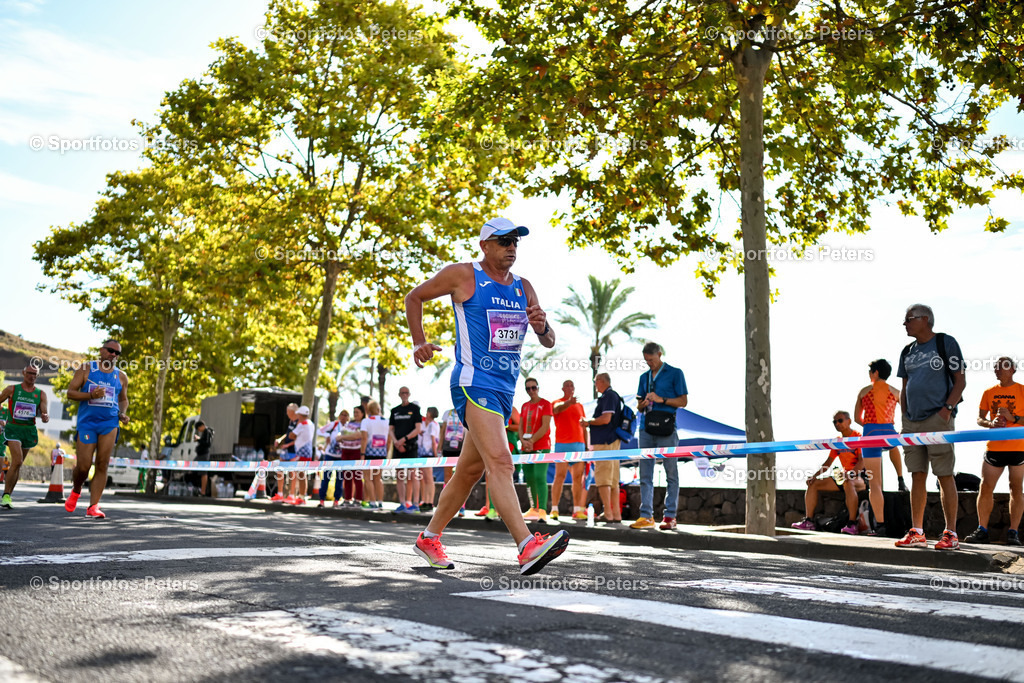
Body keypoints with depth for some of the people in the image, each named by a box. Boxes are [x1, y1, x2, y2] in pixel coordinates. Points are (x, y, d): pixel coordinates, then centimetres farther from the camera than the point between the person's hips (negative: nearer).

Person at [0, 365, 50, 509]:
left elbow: (45, 414, -2)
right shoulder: (12, 389, 0)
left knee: (18, 464, 12)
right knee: (17, 461, -20)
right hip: (13, 428, -3)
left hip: (29, 431, 4)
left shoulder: (40, 394, 5)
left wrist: (45, 417, -26)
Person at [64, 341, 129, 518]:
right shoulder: (86, 369, 3)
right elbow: (70, 392, 1)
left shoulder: (121, 376, 12)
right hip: (87, 422, -2)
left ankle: (93, 506, -3)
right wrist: (90, 395, -16)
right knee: (83, 466, -2)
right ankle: (76, 491, 31)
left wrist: (123, 413, 4)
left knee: (102, 465, -7)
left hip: (110, 423, 2)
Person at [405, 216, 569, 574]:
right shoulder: (463, 275, -1)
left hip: (505, 390, 8)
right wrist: (419, 342, -1)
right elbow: (414, 297, 10)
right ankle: (527, 547, -32)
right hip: (473, 383, -7)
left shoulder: (523, 287, 15)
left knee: (470, 470, 13)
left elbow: (549, 342, 14)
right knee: (500, 462, -23)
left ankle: (429, 537, 28)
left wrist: (541, 325, -10)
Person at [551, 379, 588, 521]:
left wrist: (586, 446, 14)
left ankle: (577, 510, 3)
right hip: (562, 444, -5)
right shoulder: (557, 403, 5)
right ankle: (554, 509, -8)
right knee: (560, 476, -9)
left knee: (578, 477, 1)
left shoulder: (580, 406, 19)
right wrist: (569, 402, -42)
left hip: (579, 445, 5)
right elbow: (558, 408, -21)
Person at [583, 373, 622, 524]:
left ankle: (607, 513, -9)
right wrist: (589, 423, 17)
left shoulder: (609, 395, -11)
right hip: (611, 441, 10)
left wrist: (588, 422, -7)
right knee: (613, 479, 9)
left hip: (605, 442, -10)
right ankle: (616, 514, 11)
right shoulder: (612, 395, 20)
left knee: (602, 478, -8)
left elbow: (605, 419, -21)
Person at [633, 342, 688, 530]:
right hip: (646, 429, 5)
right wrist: (642, 405, -2)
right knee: (645, 475, 2)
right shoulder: (644, 377, 19)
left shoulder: (675, 373, 4)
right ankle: (646, 516, 3)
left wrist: (661, 399, -12)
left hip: (666, 429, -5)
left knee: (671, 474, -1)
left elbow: (683, 401, -1)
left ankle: (670, 516, 2)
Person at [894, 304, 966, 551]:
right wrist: (904, 419, 11)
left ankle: (951, 534, 1)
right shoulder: (908, 352, 17)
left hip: (937, 419, -6)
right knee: (917, 476, 6)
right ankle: (917, 533, 10)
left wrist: (948, 408, -15)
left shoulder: (946, 343, 0)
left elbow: (960, 380, -2)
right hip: (912, 422, 6)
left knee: (945, 475, -5)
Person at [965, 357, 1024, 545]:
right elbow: (979, 419, 11)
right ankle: (982, 530, 3)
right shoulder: (989, 392, 11)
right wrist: (990, 423, -8)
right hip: (994, 447, 3)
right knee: (985, 487, -2)